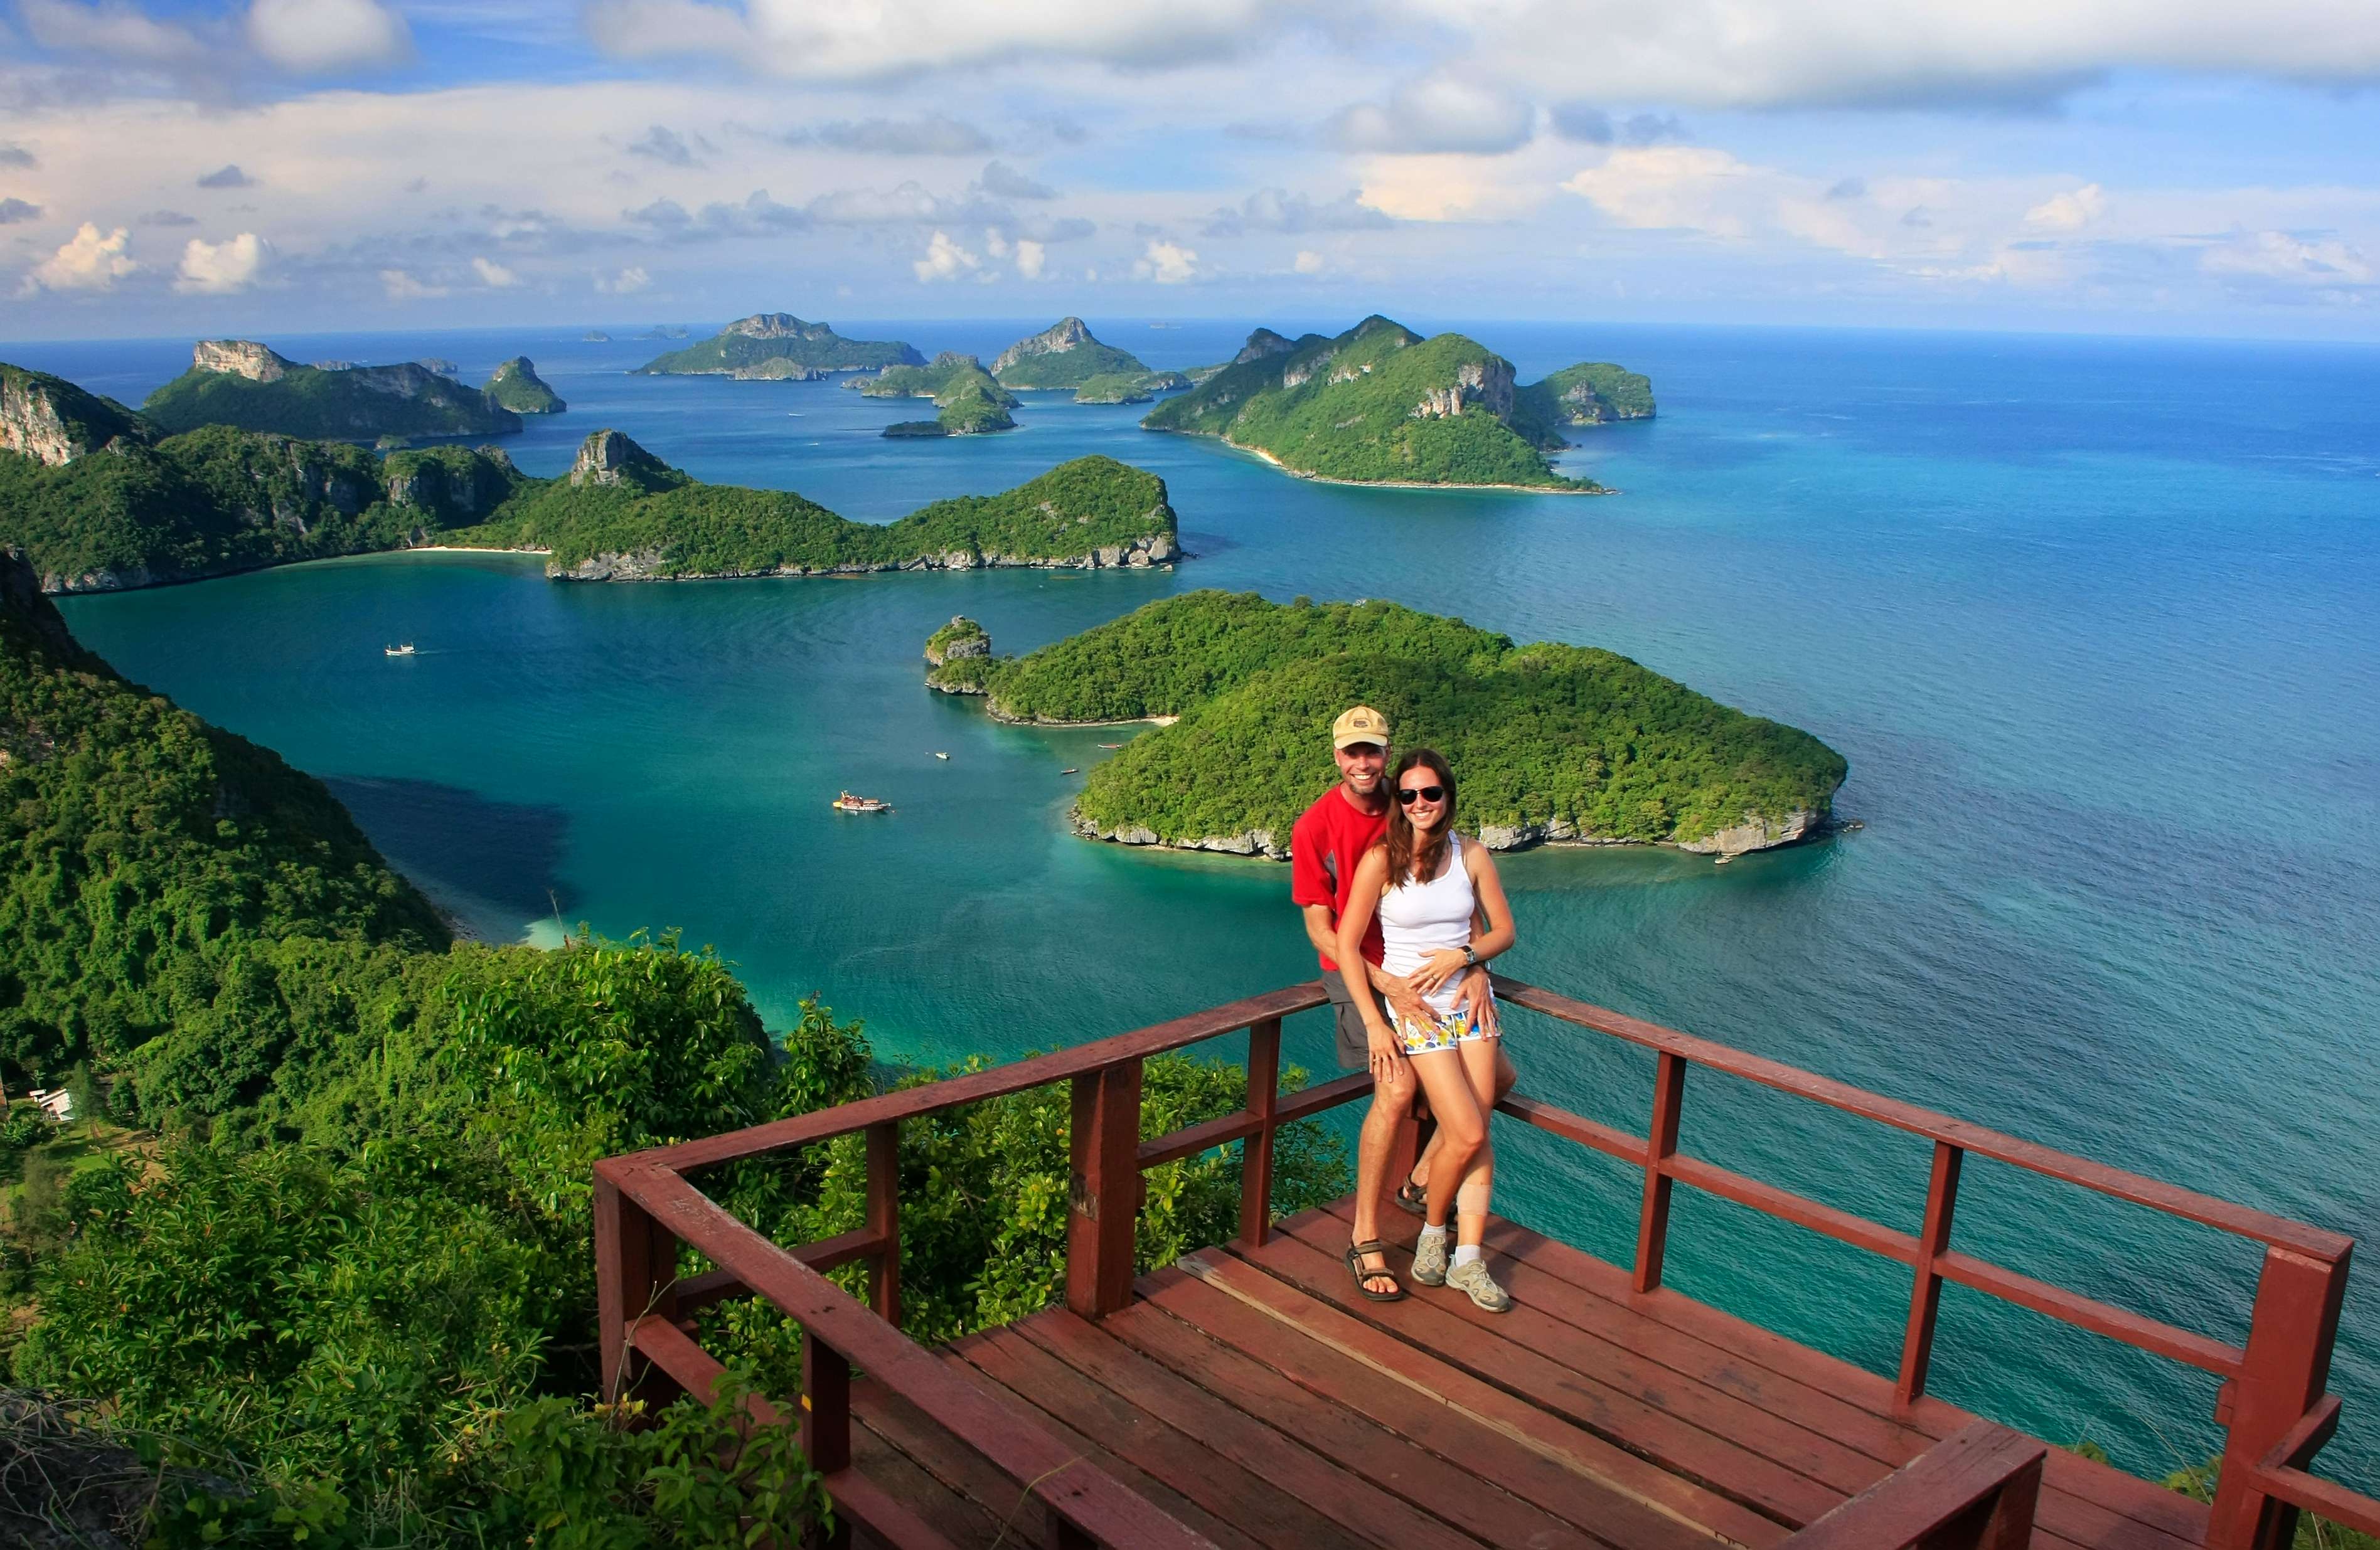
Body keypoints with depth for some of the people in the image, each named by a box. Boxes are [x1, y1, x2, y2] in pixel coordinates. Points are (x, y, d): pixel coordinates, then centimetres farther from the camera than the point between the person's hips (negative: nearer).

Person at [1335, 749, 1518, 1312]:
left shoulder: (1472, 855, -1)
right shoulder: (1381, 860, -11)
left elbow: (1503, 931, 8)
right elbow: (1347, 945, -9)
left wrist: (1461, 955, -12)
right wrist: (1374, 1024, -12)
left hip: (1469, 1001, 4)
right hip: (1413, 1011, -4)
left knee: (1479, 1133, 0)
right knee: (1468, 1136, -10)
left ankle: (1468, 1260, 9)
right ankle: (1433, 1233, 16)